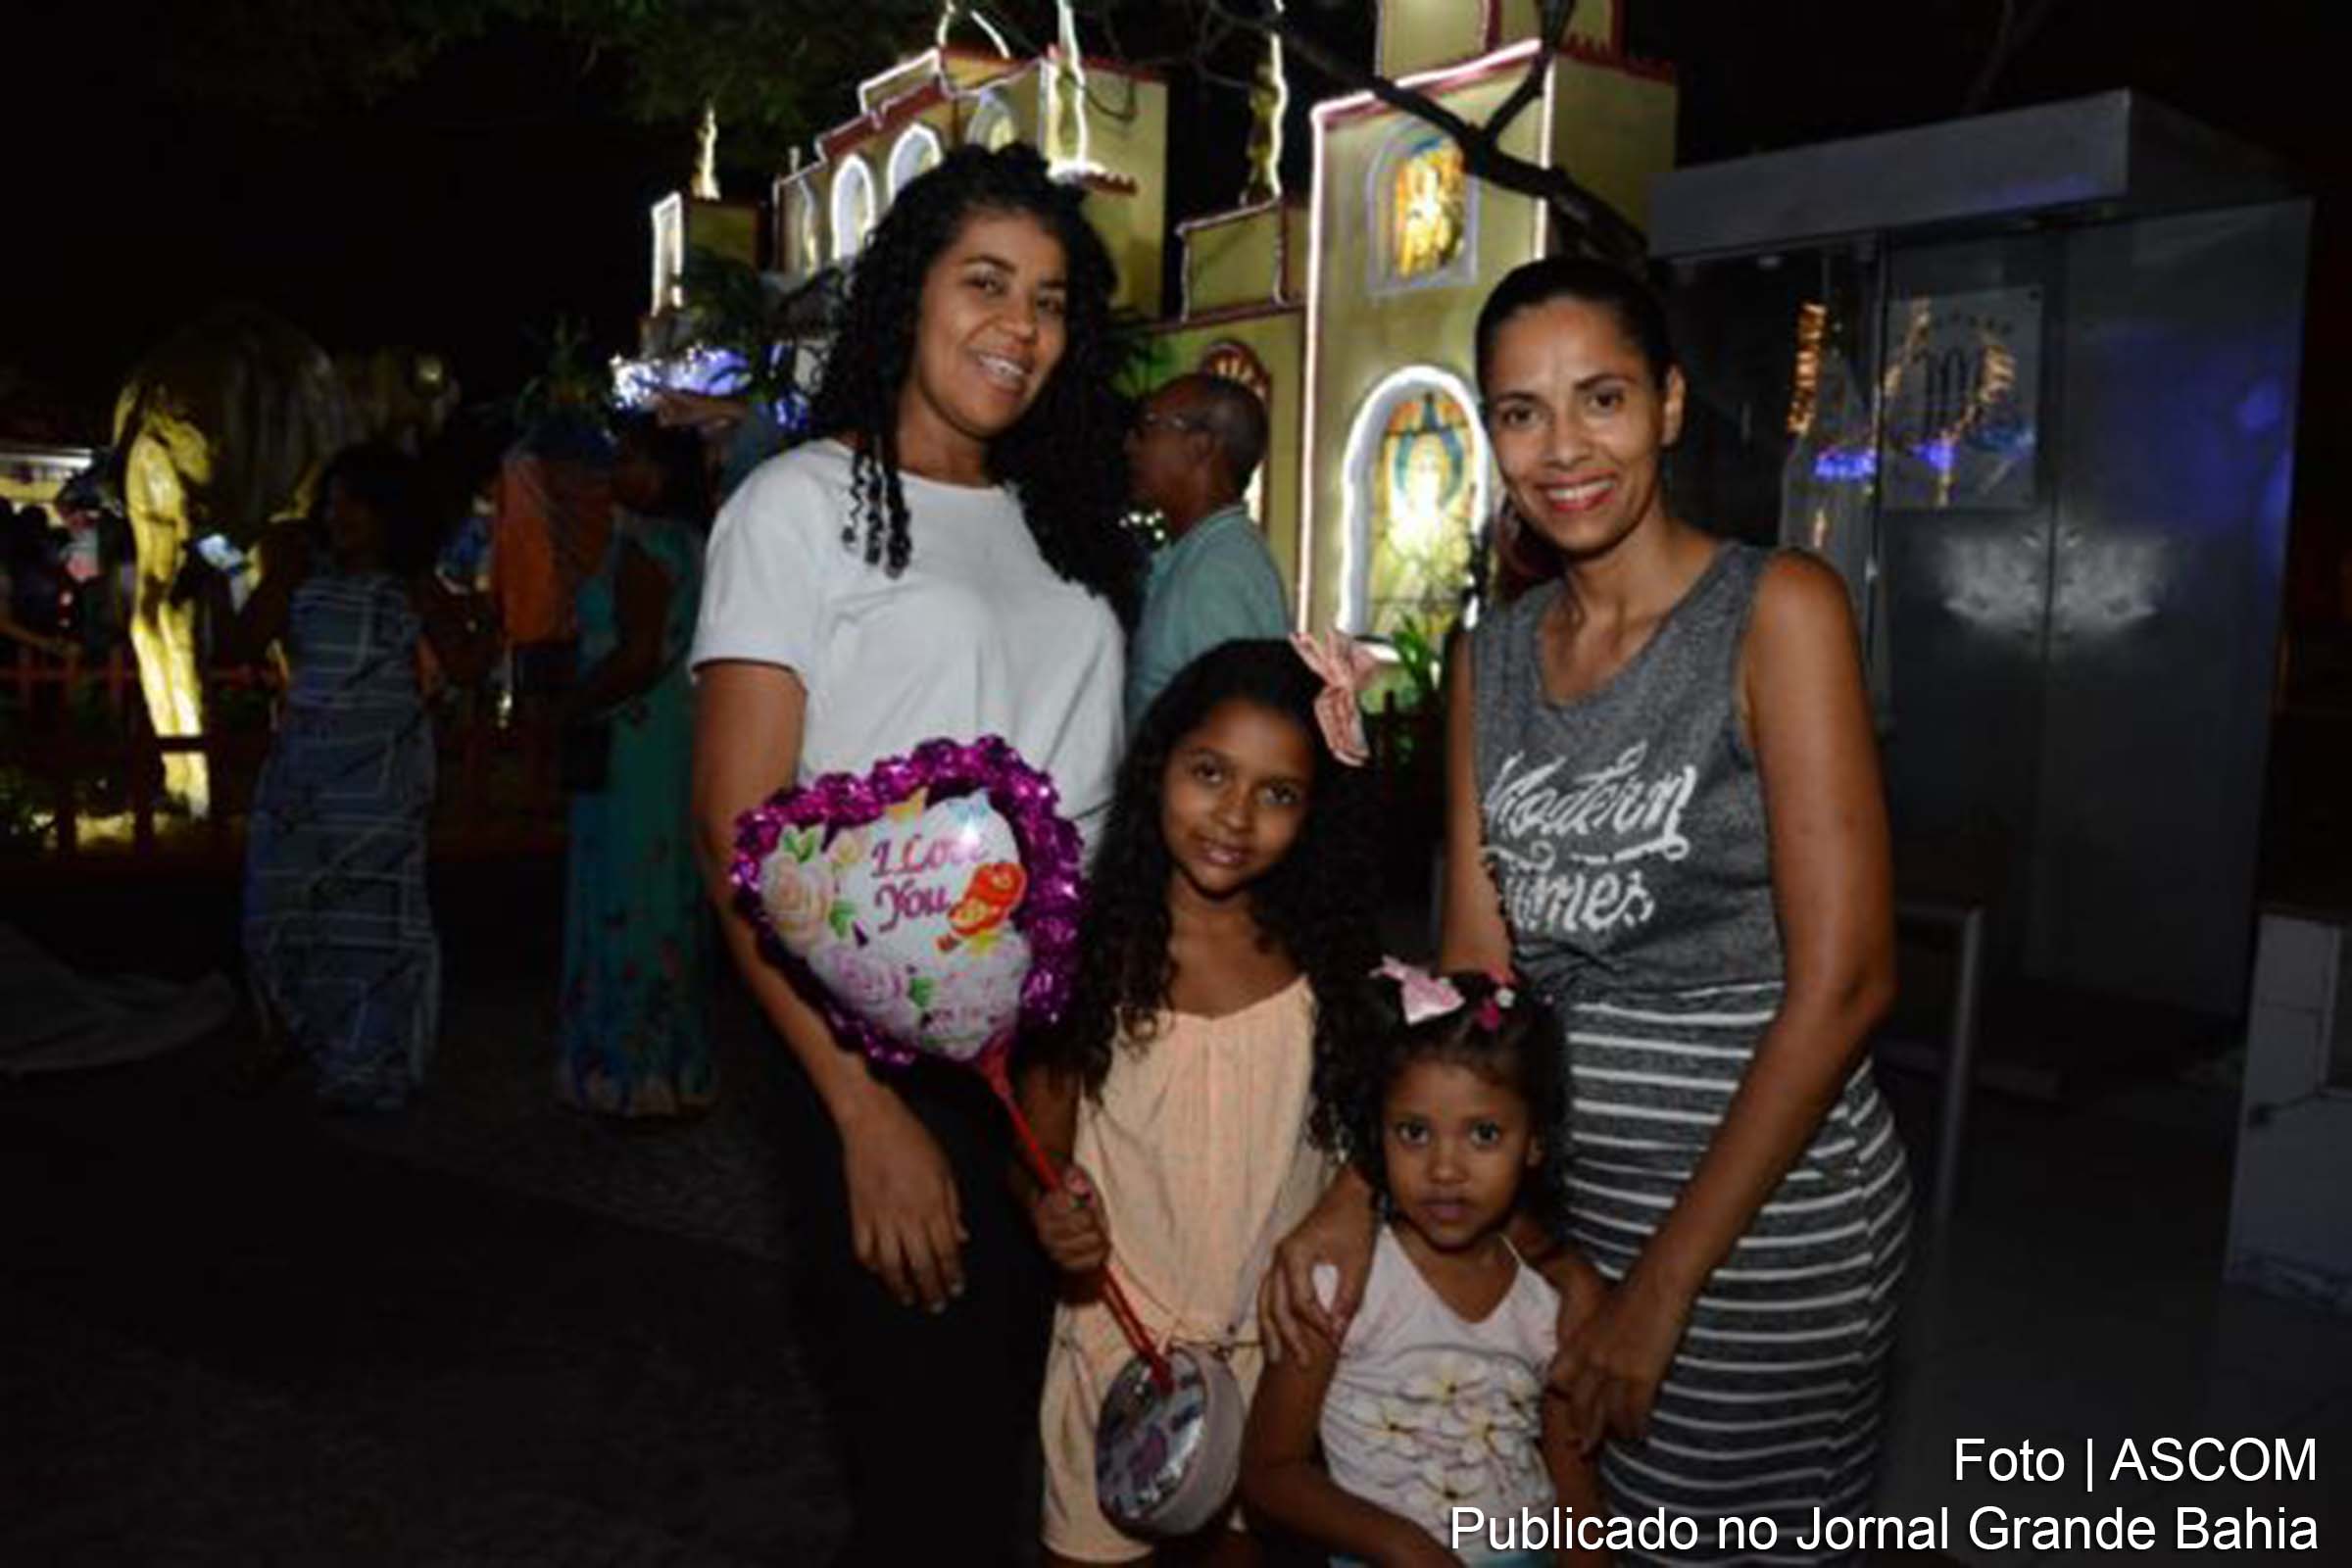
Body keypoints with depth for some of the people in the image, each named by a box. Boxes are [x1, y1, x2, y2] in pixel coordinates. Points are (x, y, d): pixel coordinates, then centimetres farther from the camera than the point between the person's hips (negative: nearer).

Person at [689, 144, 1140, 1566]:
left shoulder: (1063, 522, 13)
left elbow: (1093, 800, 13)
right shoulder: (805, 503, -4)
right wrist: (867, 1113, -18)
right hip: (908, 1066, -5)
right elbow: (741, 833, -11)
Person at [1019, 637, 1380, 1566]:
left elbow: (1359, 1135, 4)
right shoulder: (1093, 952, -13)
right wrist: (1049, 1211, -26)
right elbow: (1040, 1143, -8)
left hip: (1281, 1334, 3)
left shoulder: (1325, 960, -5)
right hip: (1125, 1330, -2)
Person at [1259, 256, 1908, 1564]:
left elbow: (1845, 979, -16)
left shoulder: (1776, 611, -12)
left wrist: (1666, 1282, -16)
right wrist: (1360, 1193, -10)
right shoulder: (1495, 658, 4)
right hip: (1563, 1184, 5)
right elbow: (1475, 970, 3)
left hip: (1764, 1200, -4)